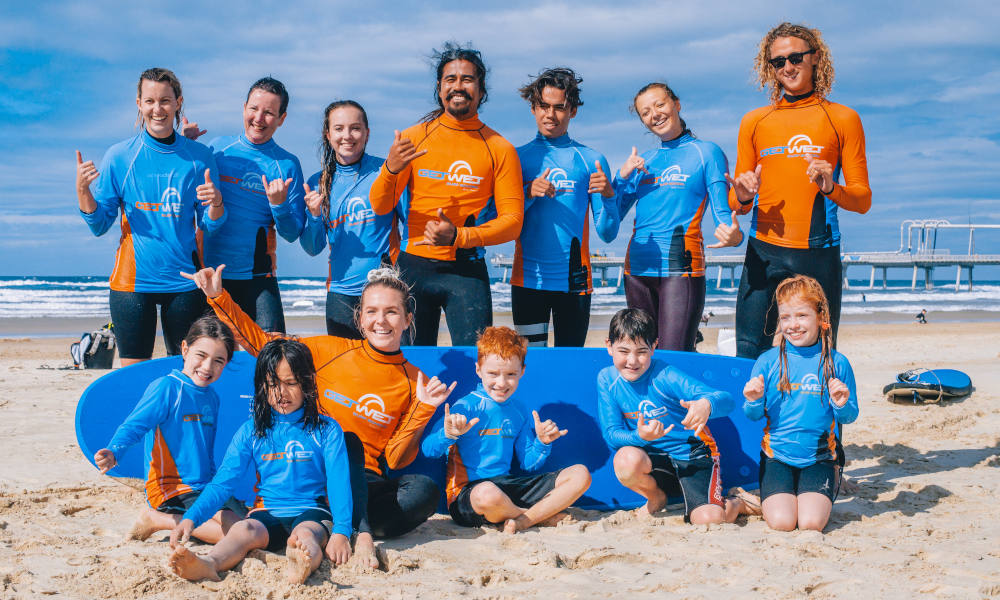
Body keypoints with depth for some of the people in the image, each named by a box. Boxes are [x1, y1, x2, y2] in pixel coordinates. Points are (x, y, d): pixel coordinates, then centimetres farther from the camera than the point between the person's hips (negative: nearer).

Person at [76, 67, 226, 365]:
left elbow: (210, 227, 5)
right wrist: (82, 191, -14)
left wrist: (216, 203, -15)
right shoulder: (119, 156, 2)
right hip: (133, 279, 0)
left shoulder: (199, 156, 3)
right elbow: (99, 226, 3)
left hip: (184, 281, 1)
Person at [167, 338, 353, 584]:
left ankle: (303, 564, -71)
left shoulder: (326, 430, 3)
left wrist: (341, 532, -20)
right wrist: (191, 518, -14)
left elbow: (339, 482, -5)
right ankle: (209, 564, -61)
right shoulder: (251, 432, 9)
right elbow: (223, 481, 3)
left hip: (312, 511, -2)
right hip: (268, 513, 3)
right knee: (242, 530, -31)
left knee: (305, 534, -36)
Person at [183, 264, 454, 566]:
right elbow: (262, 344, 5)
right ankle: (361, 534, -40)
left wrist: (423, 408, -12)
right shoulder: (332, 351, 0)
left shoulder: (415, 384, 2)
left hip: (363, 484, 2)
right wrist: (218, 297, -4)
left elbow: (394, 459, -1)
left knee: (425, 491, -27)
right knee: (349, 441, -33)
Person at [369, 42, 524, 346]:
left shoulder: (500, 149, 2)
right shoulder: (413, 138, 5)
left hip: (467, 271, -1)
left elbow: (512, 220, -2)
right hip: (413, 267, 1)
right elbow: (380, 207, 2)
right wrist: (390, 170, -19)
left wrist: (459, 236, -17)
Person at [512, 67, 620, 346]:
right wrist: (528, 194, -12)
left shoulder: (592, 161, 8)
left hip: (575, 281, 1)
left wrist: (609, 195, -13)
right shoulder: (518, 157, 8)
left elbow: (607, 233, 6)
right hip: (529, 279, 0)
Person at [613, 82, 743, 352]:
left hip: (680, 266, -5)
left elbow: (723, 213, -3)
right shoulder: (643, 161, 17)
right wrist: (622, 177, -2)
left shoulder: (707, 152, 4)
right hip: (638, 266, 5)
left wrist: (734, 235, -26)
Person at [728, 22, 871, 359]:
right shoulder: (754, 122, 13)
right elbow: (736, 203, 17)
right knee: (750, 354, -4)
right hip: (764, 254, 1)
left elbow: (863, 200, 6)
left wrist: (831, 189, -14)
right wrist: (742, 197, -7)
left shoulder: (843, 119, 8)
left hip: (819, 254, -1)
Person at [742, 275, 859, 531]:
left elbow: (850, 417, 5)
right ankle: (770, 497, 16)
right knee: (781, 522, -18)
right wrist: (753, 402, -19)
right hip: (776, 456, 0)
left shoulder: (837, 363, 0)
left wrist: (842, 405, -18)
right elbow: (754, 415, 4)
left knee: (811, 523, -19)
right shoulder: (768, 362, -1)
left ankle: (816, 498, 15)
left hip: (819, 458, 0)